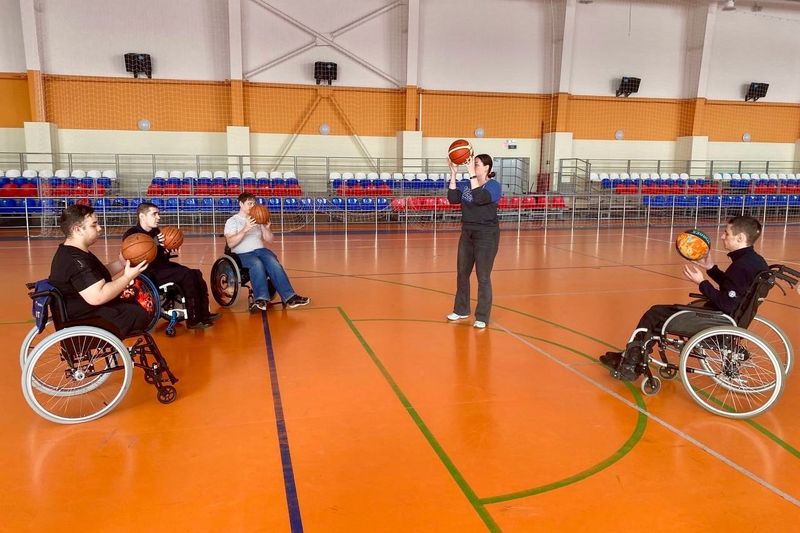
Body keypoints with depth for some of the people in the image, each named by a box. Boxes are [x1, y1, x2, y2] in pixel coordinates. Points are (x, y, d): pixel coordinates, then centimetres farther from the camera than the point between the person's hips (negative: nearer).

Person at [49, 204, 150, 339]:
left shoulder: (73, 253, 11)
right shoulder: (75, 261, -26)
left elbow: (100, 275, 17)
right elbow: (97, 297, -35)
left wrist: (122, 262, 6)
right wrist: (127, 277, -24)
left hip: (86, 312, 11)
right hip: (85, 323, -11)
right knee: (141, 314, -16)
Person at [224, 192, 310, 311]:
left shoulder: (257, 220, 22)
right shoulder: (232, 221, 8)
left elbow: (270, 240, 19)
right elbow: (230, 243, -8)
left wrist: (266, 229, -2)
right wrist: (245, 229, -20)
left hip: (261, 250, 3)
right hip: (242, 254, -3)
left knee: (273, 262, -31)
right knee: (257, 264, -38)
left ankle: (289, 297, -41)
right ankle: (261, 299, -51)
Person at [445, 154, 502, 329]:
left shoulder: (494, 185, -10)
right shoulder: (467, 185, 7)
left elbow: (480, 199, -29)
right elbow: (453, 198, -9)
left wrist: (472, 174, -31)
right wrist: (453, 173, -13)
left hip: (486, 235, -7)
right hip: (467, 233, 7)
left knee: (483, 277, -2)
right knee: (462, 273, 14)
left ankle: (482, 318, 8)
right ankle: (461, 310, 30)